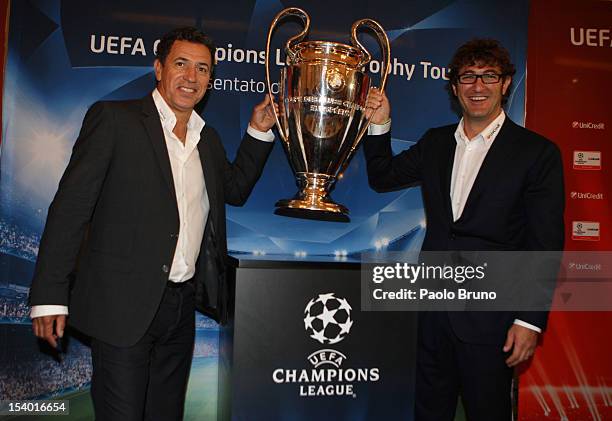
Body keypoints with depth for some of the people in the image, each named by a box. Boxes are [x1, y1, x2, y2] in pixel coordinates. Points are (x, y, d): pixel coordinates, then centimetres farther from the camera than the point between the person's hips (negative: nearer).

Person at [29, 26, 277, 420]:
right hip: (124, 304, -6)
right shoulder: (113, 118, -7)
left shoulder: (209, 138, 13)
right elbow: (70, 205, -10)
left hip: (182, 306, 6)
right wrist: (50, 295, -14)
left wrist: (259, 133, 14)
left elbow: (236, 189, 26)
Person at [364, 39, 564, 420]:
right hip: (435, 307, 5)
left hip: (490, 316, -4)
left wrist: (530, 320, -12)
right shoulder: (435, 142, 8)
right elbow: (383, 178, 17)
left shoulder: (537, 152, -7)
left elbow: (545, 246, -9)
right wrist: (380, 125, 1)